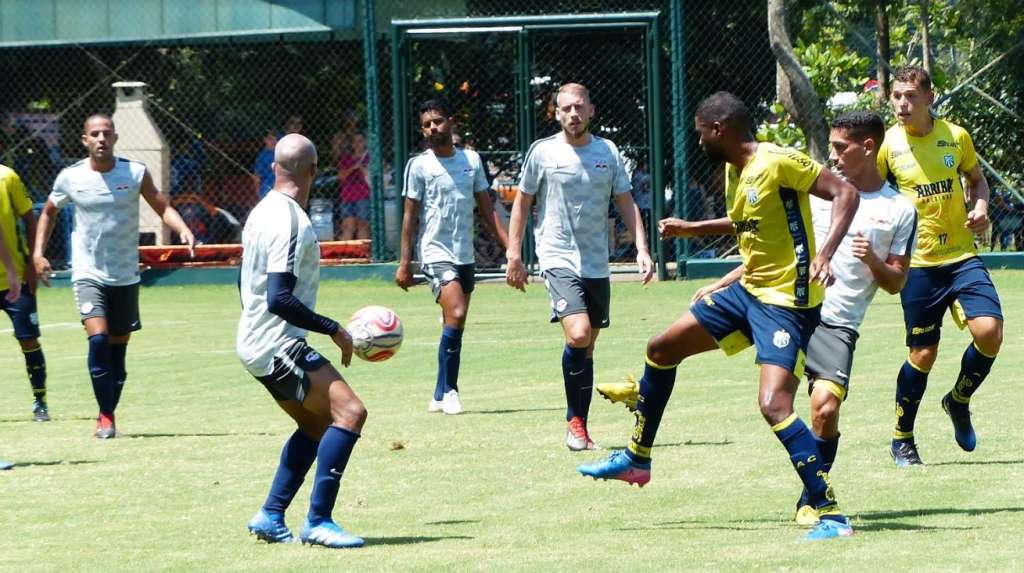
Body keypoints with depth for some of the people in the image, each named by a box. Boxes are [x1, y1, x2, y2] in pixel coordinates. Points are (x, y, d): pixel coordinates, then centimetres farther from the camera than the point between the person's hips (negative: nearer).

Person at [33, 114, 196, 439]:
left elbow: (163, 208, 0)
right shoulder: (70, 178, -3)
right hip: (88, 274, -1)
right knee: (98, 338, -20)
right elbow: (48, 212, 14)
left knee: (118, 348, 6)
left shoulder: (135, 174, -4)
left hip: (125, 275, 1)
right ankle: (105, 416, -10)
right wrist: (38, 253, 4)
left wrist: (183, 230, -20)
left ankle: (108, 416, 21)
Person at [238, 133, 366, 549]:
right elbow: (280, 299, -25)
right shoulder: (292, 222, -19)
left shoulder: (261, 213, 11)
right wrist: (333, 330, -19)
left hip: (255, 341, 10)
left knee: (315, 424, 21)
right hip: (278, 346, -10)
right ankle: (318, 522, -20)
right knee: (349, 412, -17)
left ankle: (270, 517, 19)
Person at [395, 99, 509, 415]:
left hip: (465, 255, 5)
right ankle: (449, 389, -11)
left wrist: (510, 247, 5)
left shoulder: (471, 160, 8)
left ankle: (440, 396, 19)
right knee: (456, 316, -21)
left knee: (454, 326, 9)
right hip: (436, 254, -5)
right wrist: (404, 263, -6)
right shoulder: (419, 165, -3)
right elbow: (410, 214, -1)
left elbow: (486, 209, 12)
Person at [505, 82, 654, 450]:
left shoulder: (607, 152, 7)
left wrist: (642, 249, 1)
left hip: (597, 264, 4)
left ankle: (578, 428, 17)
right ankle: (576, 421, -9)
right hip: (558, 259, -4)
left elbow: (626, 203, 12)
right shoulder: (543, 152, -1)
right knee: (578, 335, -22)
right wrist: (514, 254, 3)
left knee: (586, 349, 8)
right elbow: (522, 202, 7)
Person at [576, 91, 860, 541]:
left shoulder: (778, 162, -20)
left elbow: (845, 194, -23)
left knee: (774, 405, -25)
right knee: (661, 349, 19)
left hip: (787, 301, -10)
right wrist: (692, 230, 29)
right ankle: (637, 458, 37)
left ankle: (832, 515, -20)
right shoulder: (733, 170, 9)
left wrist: (824, 254, -35)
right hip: (748, 290, 10)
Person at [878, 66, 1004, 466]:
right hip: (917, 263, -2)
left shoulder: (956, 136, 1)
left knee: (989, 332, -15)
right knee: (923, 354, 0)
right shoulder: (887, 145, -4)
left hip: (962, 256, 2)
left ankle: (958, 402, 14)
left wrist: (979, 207, -4)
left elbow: (976, 179, 17)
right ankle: (902, 440, 20)